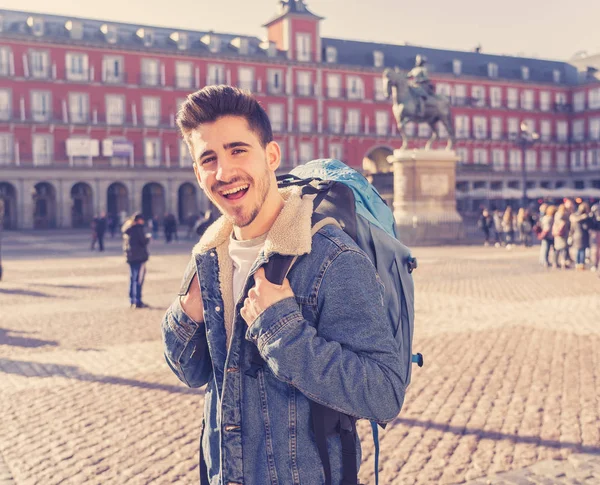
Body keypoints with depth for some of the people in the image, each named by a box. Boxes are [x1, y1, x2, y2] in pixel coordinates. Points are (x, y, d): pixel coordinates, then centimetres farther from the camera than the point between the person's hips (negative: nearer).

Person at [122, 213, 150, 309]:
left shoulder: (127, 230, 14)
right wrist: (148, 238, 4)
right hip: (139, 257, -8)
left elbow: (125, 243, 20)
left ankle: (132, 301, 16)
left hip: (130, 257, 8)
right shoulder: (138, 228, -10)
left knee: (132, 279, 12)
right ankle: (138, 301, -6)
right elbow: (143, 241, -14)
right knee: (139, 279, -6)